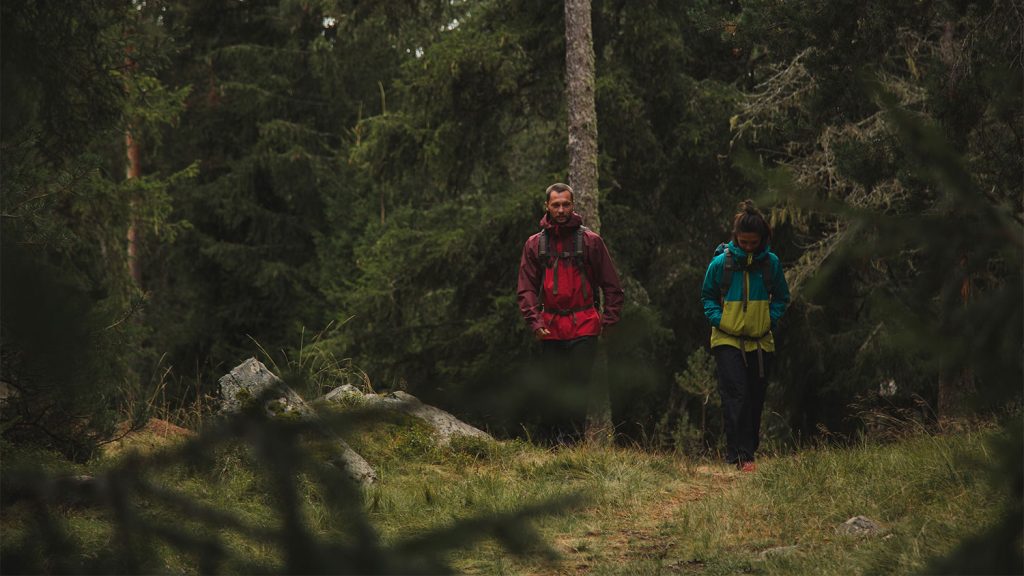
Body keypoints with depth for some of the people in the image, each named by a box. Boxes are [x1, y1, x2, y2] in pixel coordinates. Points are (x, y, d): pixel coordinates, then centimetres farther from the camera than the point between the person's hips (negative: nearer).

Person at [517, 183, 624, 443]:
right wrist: (534, 321, -6)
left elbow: (612, 285, 6)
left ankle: (571, 440, -4)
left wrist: (608, 319, -4)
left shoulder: (590, 241, 3)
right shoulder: (535, 244, 9)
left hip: (584, 326, -2)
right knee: (552, 389, 3)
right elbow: (526, 288, 7)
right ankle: (552, 441, 9)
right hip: (550, 329, 2)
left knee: (578, 386, -6)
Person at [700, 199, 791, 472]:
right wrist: (717, 319, -8)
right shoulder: (721, 263, -5)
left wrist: (771, 319, -3)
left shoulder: (771, 263, 0)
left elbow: (781, 297, 12)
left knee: (755, 399, 8)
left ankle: (748, 449, 20)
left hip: (760, 341, 3)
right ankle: (740, 454, -17)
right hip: (728, 340, -3)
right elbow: (708, 296, 7)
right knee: (735, 395, -15)